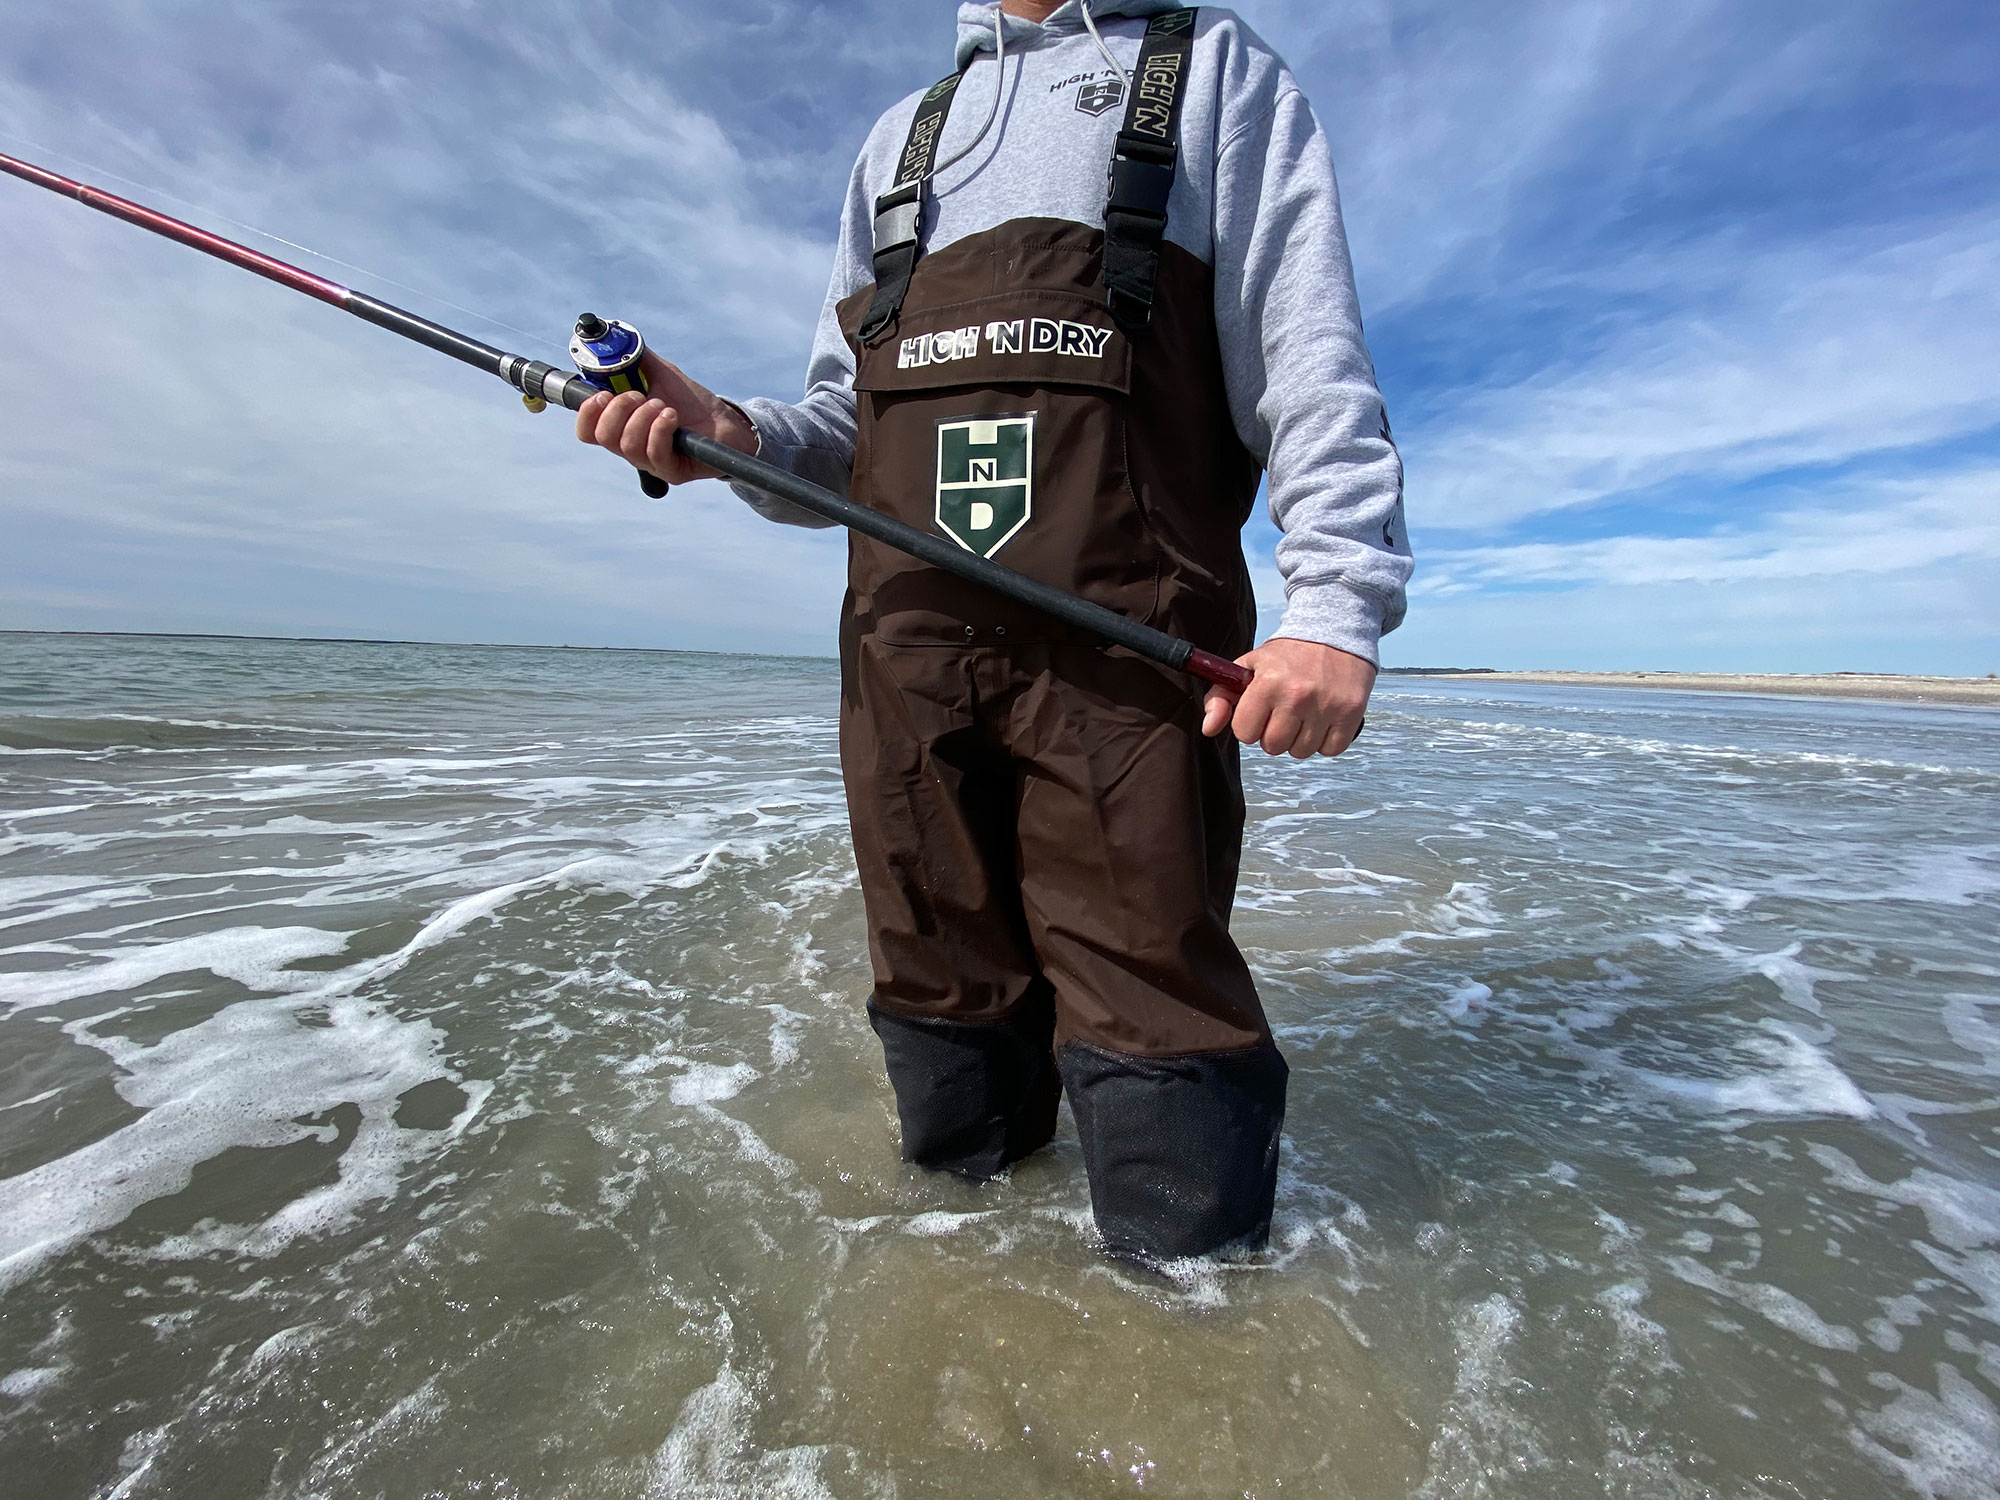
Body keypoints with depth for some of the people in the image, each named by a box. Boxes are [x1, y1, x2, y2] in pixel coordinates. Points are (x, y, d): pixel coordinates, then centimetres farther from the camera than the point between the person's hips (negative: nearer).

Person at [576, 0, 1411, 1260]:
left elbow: (1309, 353, 5)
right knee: (953, 1150, 13)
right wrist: (734, 438, 3)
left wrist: (1338, 603, -11)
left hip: (1121, 656, -3)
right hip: (908, 666, 4)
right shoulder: (900, 136, 30)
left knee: (1179, 1216, -2)